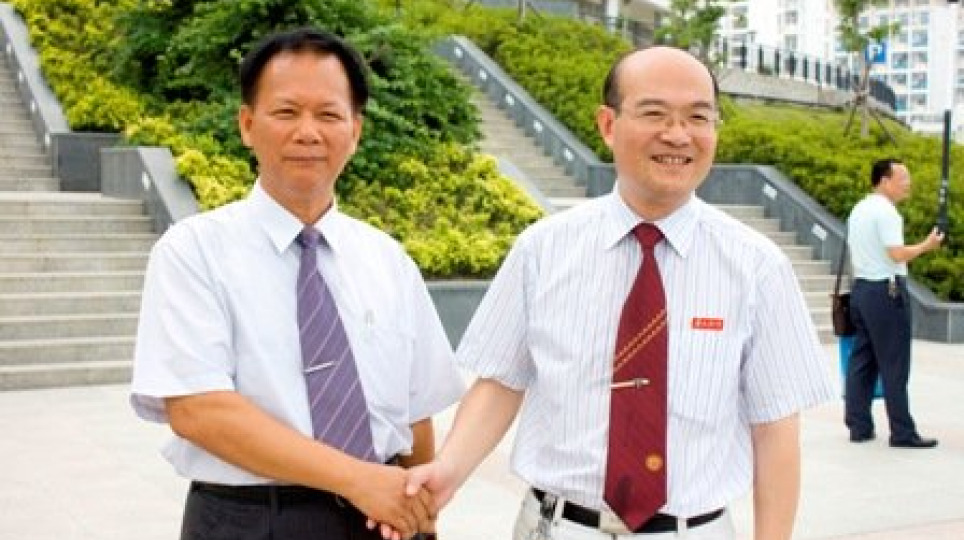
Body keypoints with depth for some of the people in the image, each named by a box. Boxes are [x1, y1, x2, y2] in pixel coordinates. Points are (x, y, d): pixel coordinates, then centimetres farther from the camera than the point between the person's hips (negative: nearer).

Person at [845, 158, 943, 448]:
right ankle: (903, 432, 0)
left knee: (862, 361, 10)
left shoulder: (859, 209, 15)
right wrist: (926, 245, -7)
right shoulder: (885, 211, -14)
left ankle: (859, 427, 13)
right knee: (894, 365, -4)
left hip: (861, 288, 9)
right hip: (886, 291, -9)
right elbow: (897, 254, -20)